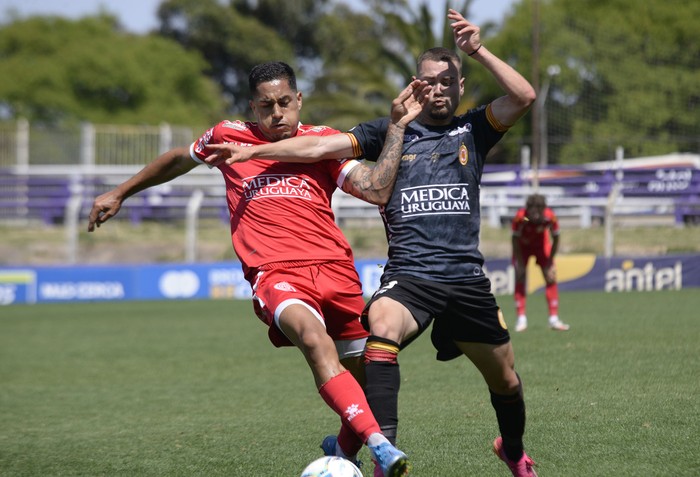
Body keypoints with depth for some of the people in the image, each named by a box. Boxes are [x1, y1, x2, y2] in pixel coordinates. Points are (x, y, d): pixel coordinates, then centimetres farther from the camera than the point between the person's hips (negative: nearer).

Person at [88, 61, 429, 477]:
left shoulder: (323, 140, 12)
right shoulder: (228, 137, 13)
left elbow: (377, 190, 1)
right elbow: (178, 160, 32)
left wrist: (397, 126, -3)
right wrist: (120, 194, 39)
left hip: (335, 269, 3)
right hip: (275, 273, -3)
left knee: (366, 376, 7)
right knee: (314, 339, -34)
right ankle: (378, 443, -46)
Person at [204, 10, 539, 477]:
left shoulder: (473, 130, 9)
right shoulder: (390, 131, 8)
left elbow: (524, 96, -7)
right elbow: (324, 145, 1)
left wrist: (478, 50, -11)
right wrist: (252, 151, -7)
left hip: (466, 276, 2)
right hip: (408, 274, -2)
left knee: (504, 376, 12)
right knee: (382, 326, -34)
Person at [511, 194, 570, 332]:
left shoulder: (550, 218, -32)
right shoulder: (520, 218, -36)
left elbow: (555, 239, -14)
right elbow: (516, 240, -20)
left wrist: (550, 262, -13)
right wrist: (520, 263, -19)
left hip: (542, 245, 1)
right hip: (523, 246, -1)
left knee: (551, 278, -5)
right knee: (520, 279, -10)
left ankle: (554, 319, 0)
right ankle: (521, 319, -6)